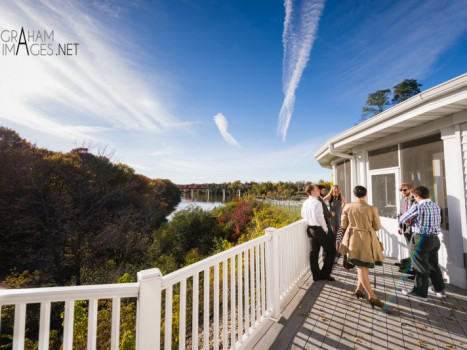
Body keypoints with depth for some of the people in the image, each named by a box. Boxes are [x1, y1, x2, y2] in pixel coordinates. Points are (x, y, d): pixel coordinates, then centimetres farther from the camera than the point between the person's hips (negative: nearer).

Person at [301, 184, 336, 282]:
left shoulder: (305, 203, 5)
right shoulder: (317, 203, -19)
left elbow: (303, 215, 15)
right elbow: (320, 218, -19)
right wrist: (326, 229, -6)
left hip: (309, 228, 8)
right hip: (318, 229, -8)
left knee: (314, 251, 13)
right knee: (331, 251, 8)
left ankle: (316, 275, 22)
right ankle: (325, 273, 13)